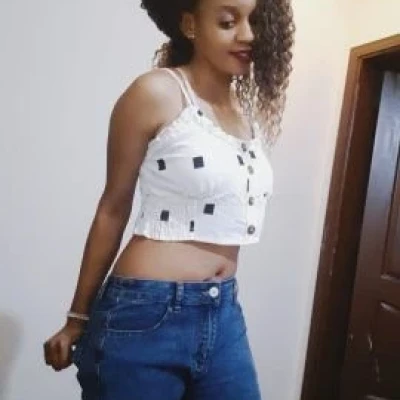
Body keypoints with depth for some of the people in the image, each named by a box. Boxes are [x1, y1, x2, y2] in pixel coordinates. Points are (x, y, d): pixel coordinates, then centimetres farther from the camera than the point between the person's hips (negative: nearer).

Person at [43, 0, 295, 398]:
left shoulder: (253, 111, 7)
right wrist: (79, 317, 2)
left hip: (224, 314, 6)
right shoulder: (157, 92, -10)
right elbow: (112, 210, -4)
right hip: (146, 315, -5)